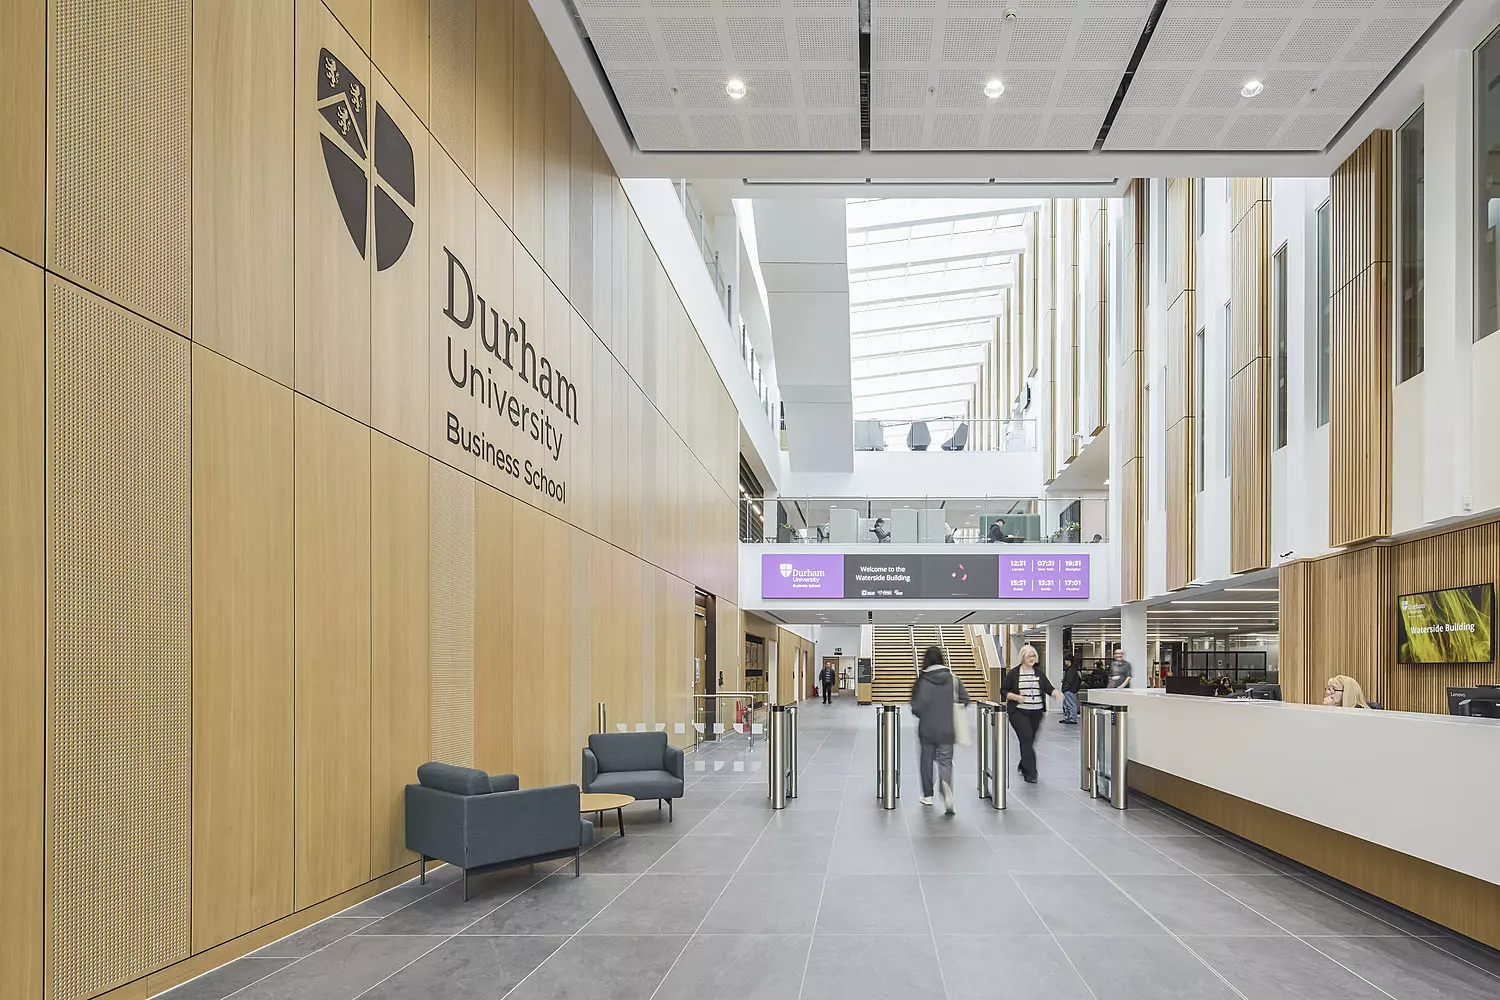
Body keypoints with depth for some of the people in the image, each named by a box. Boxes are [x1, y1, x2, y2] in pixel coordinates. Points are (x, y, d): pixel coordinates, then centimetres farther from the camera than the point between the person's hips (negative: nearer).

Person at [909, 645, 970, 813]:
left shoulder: (922, 680, -10)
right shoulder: (953, 678, -3)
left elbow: (917, 706, -13)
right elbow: (964, 700, -1)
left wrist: (920, 713, 9)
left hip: (927, 729, -1)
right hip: (947, 729, 1)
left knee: (927, 760, 15)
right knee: (945, 761, 5)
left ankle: (928, 795, 24)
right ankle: (947, 791, -22)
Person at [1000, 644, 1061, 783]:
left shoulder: (1039, 672, 9)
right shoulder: (1013, 673, -1)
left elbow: (1048, 687, -1)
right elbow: (1003, 691, 2)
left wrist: (1056, 693, -22)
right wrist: (1015, 697, -16)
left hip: (1036, 712, 4)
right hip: (1018, 712, -4)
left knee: (1030, 740, 10)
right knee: (1026, 738, -14)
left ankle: (1024, 767, 31)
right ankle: (1030, 773, -14)